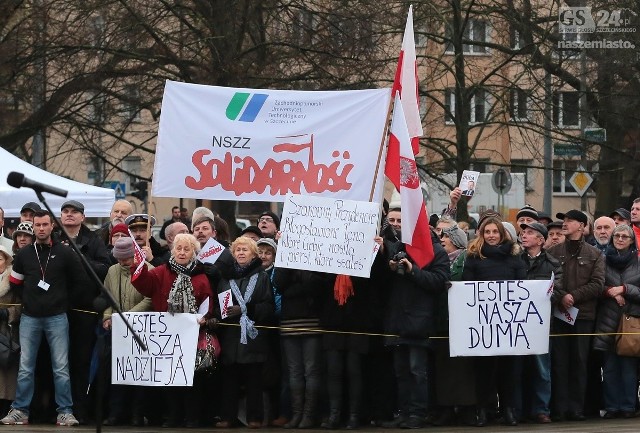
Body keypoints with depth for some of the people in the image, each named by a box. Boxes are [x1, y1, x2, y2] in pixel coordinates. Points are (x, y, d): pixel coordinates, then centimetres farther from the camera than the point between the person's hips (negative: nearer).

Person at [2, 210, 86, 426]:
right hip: (29, 318, 2)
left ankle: (65, 412, 1)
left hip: (57, 317, -2)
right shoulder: (24, 254, 5)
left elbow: (80, 281, 6)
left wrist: (63, 300, 4)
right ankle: (19, 410, 8)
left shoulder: (65, 253, -2)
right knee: (25, 368, 3)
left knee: (61, 368, -3)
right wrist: (28, 300, 7)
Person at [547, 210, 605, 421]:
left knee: (579, 362, 1)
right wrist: (560, 297, -14)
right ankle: (559, 408, 1)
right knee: (559, 362, -1)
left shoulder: (595, 255, 7)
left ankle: (576, 408, 4)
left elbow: (597, 284, -2)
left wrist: (573, 296, -11)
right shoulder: (553, 252, 10)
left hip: (583, 315, 0)